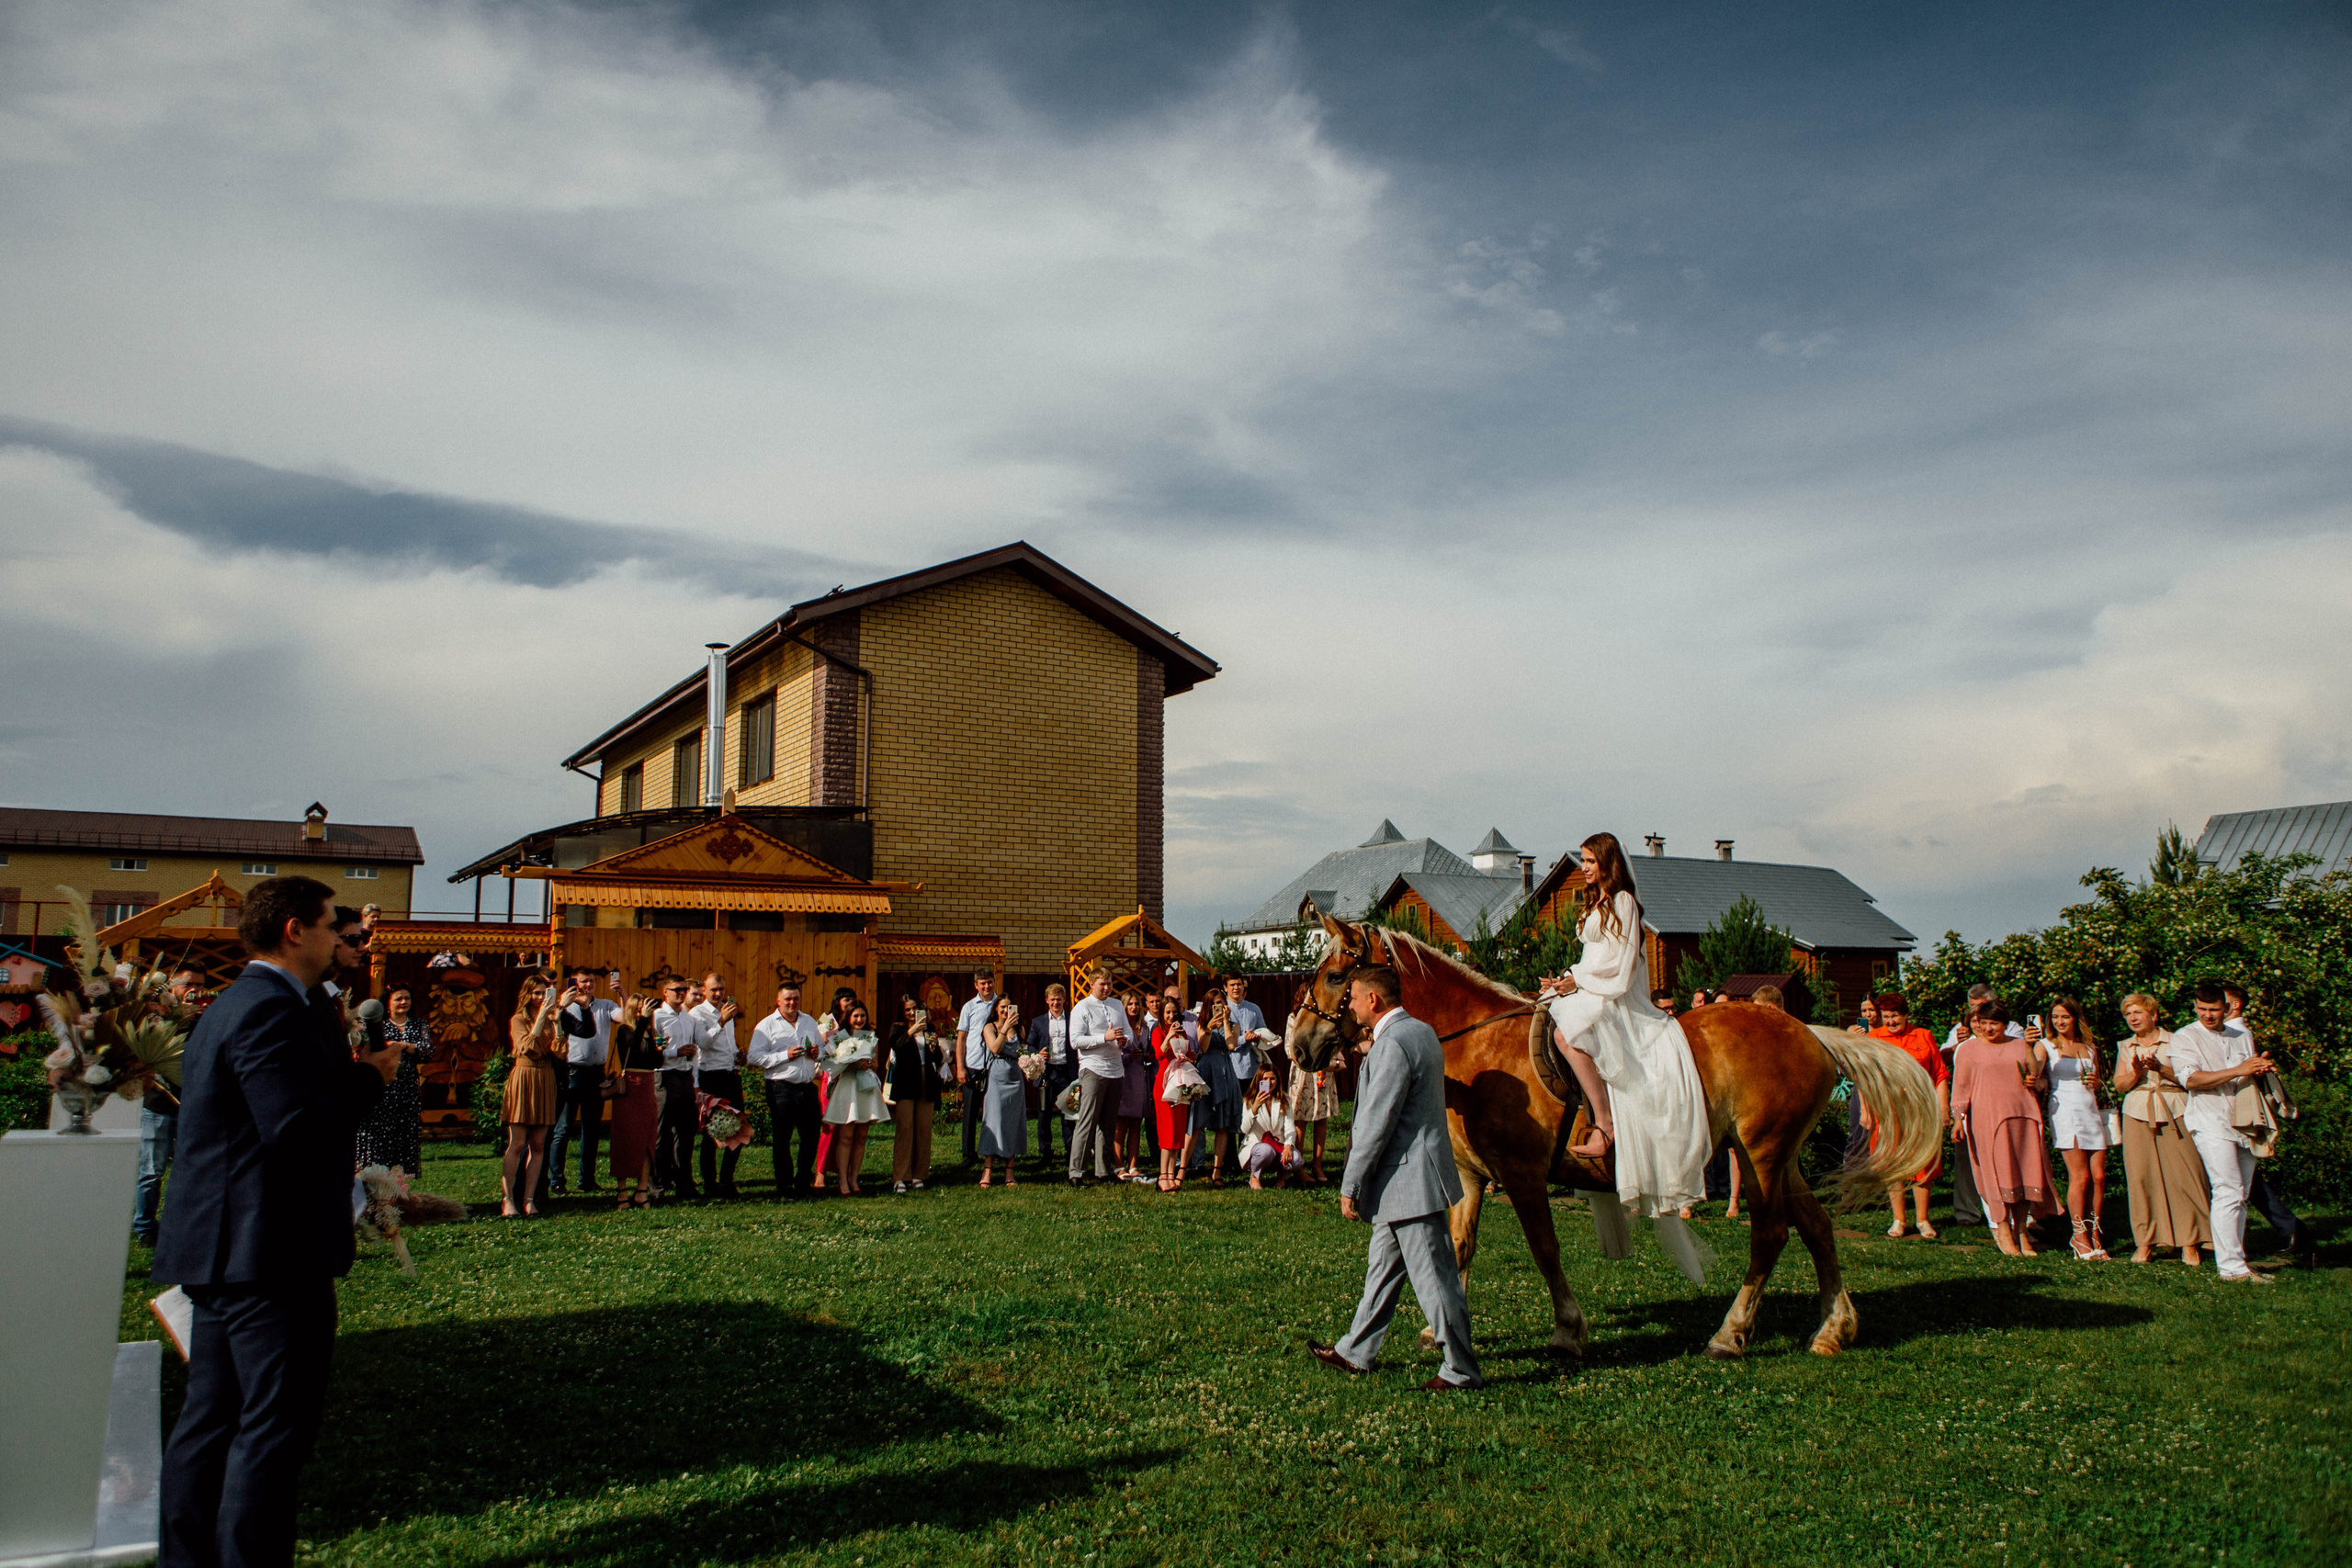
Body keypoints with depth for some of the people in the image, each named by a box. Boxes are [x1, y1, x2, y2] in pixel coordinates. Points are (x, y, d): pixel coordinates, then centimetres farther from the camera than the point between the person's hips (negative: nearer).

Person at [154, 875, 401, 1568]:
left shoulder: (233, 1006, 17)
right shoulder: (273, 1010, -18)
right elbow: (295, 1126, -25)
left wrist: (345, 1069, 9)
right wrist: (368, 1077, -12)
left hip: (223, 1246, 11)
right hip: (269, 1251, -11)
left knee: (211, 1417, 16)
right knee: (275, 1425, -4)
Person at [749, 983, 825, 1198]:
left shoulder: (810, 1022, 16)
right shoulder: (766, 1025, -2)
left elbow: (823, 1047, 25)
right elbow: (755, 1057, -11)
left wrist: (818, 1053, 1)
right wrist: (785, 1055, -18)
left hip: (807, 1087, 5)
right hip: (781, 1089, -4)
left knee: (810, 1137, 6)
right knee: (782, 1140, 4)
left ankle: (802, 1185, 21)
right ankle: (784, 1186, 14)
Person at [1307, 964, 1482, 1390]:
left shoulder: (1393, 1044, -21)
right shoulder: (1421, 1031, 10)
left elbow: (1376, 1124, -22)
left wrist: (1349, 1185, -16)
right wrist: (1371, 1052, 15)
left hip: (1408, 1180, -11)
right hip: (1407, 1181, 11)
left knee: (1433, 1276, -1)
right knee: (1383, 1266, 19)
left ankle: (1461, 1370, 8)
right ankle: (1357, 1352, 31)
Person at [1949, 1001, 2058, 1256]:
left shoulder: (2021, 1046, 17)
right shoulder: (1968, 1050, 8)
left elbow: (2041, 1078, 23)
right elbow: (1960, 1087, 4)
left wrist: (2035, 1082, 0)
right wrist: (1958, 1118, -4)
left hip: (2023, 1114, 3)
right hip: (1987, 1117, -3)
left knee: (2026, 1170, 0)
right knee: (1997, 1171, -6)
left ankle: (2021, 1231, 10)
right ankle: (2003, 1232, 1)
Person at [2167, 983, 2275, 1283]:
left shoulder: (2243, 1037, 20)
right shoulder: (2185, 1037, 1)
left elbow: (2252, 1076, 25)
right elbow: (2190, 1078, -12)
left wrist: (2262, 1069, 0)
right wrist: (2238, 1071, -19)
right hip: (2211, 1122, -6)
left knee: (2240, 1196, 6)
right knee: (2229, 1193, -14)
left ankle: (2233, 1261, 12)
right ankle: (2231, 1267, -14)